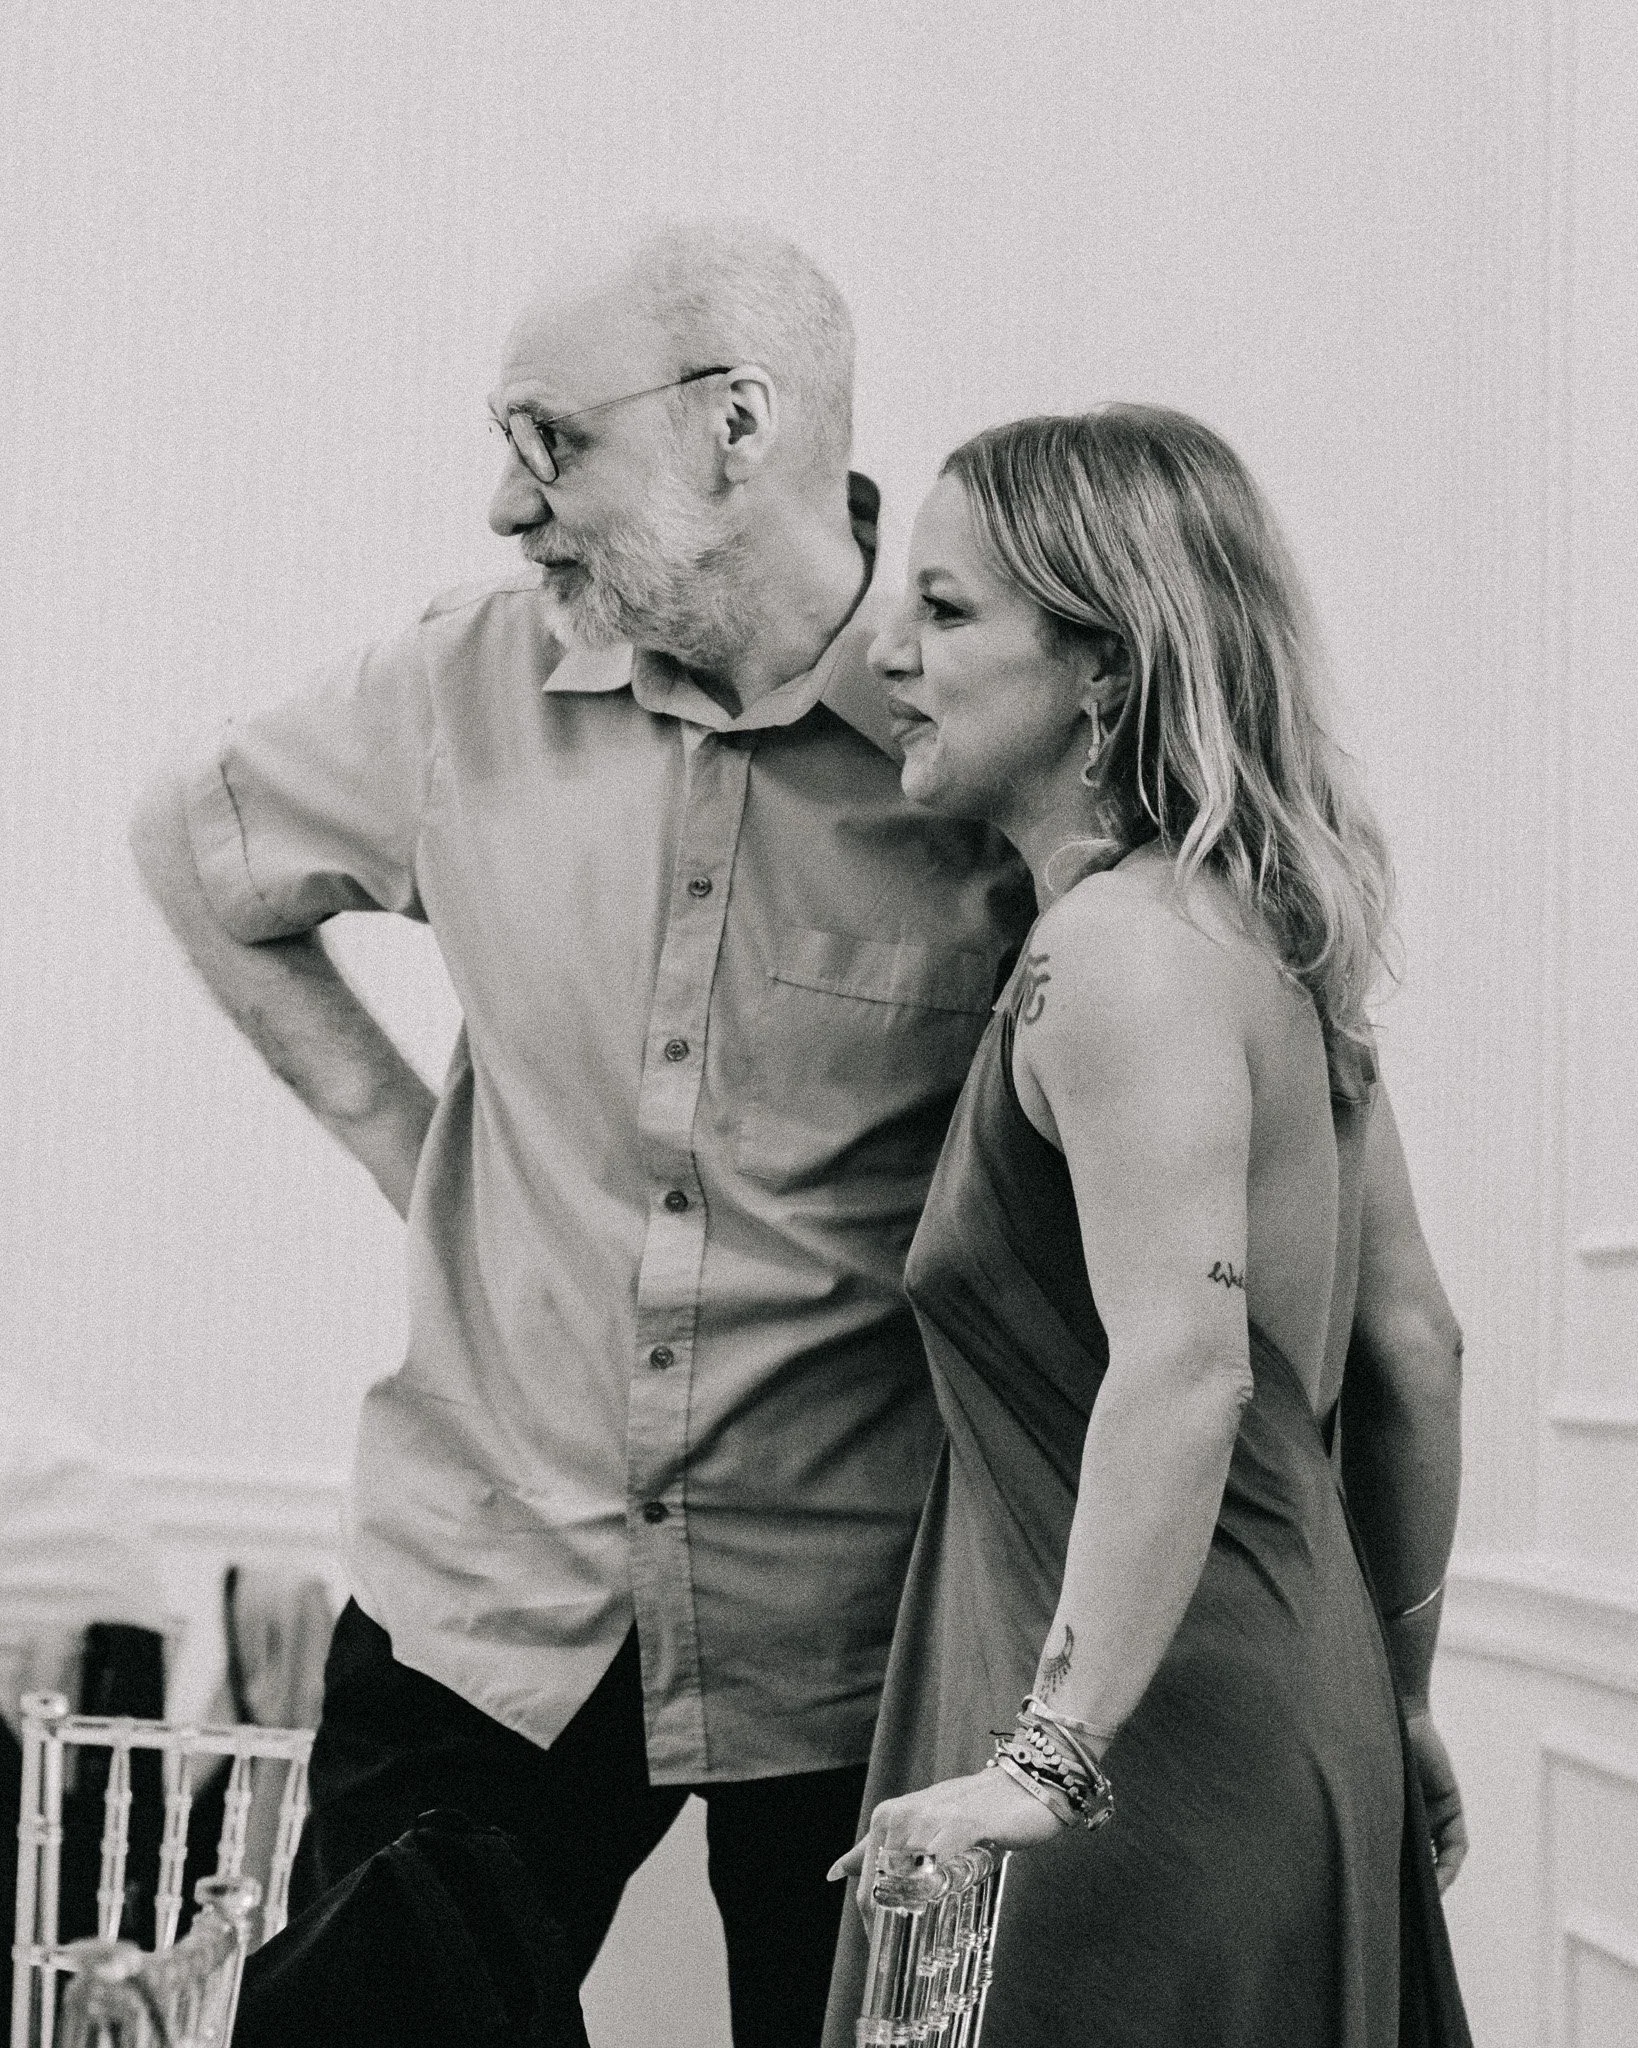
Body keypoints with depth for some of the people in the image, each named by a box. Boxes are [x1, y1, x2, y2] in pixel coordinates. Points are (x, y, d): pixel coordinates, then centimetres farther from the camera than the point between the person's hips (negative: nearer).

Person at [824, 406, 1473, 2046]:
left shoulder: (1122, 949, -15)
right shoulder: (1269, 937, 12)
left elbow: (1185, 1369, -26)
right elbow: (1414, 1353, 16)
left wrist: (1051, 1758, -26)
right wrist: (1394, 1710, 23)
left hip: (1161, 1770, -9)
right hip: (1302, 1718, 9)